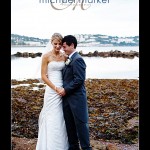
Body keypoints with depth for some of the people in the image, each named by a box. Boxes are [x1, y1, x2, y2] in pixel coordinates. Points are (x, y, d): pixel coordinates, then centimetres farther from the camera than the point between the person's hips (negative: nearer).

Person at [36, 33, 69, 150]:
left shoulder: (64, 56, 6)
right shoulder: (46, 56, -6)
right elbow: (43, 76, -8)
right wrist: (56, 88, -12)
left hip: (63, 89, 4)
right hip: (52, 90, -4)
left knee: (62, 118, 11)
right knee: (52, 118, 0)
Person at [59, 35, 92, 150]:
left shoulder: (77, 59, -15)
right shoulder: (69, 60, 13)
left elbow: (79, 80, -21)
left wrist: (66, 90, -16)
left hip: (76, 98, -9)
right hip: (67, 98, 9)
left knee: (81, 123, 2)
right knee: (70, 124, 15)